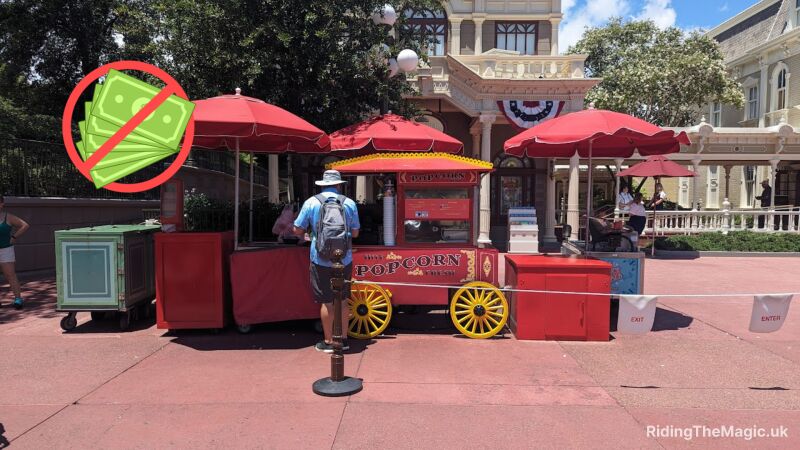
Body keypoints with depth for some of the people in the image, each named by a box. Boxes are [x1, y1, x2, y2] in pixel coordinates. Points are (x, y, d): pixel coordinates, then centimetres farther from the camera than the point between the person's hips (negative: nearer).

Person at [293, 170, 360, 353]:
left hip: (321, 260, -2)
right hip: (344, 260, 2)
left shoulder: (311, 202, -4)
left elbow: (298, 230, 0)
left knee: (327, 302, 6)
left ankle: (328, 342, 15)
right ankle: (342, 340, 20)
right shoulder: (349, 203, 0)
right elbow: (355, 233, 7)